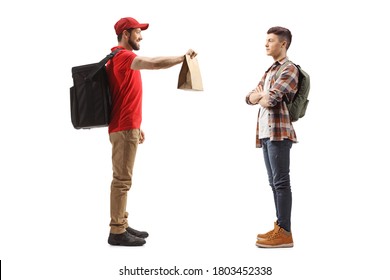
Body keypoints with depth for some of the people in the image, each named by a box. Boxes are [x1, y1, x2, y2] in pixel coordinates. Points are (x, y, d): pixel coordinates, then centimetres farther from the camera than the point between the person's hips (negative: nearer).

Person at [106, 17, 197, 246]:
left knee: (123, 179, 11)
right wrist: (183, 57, -14)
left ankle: (122, 225, 17)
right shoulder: (122, 56, -12)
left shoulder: (125, 58, 20)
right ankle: (117, 232, -2)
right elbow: (156, 63, -27)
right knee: (122, 179, -7)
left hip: (127, 127, 10)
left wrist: (137, 127, 20)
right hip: (124, 129, -10)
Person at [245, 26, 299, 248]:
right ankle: (280, 228, 16)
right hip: (266, 132, 9)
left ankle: (285, 232, -6)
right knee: (274, 182, 10)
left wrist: (261, 97, 4)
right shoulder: (270, 71, 25)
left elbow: (270, 99, -17)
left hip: (279, 132, -9)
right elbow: (250, 98, 18)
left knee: (281, 182, -8)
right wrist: (262, 95, -3)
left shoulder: (289, 69, -4)